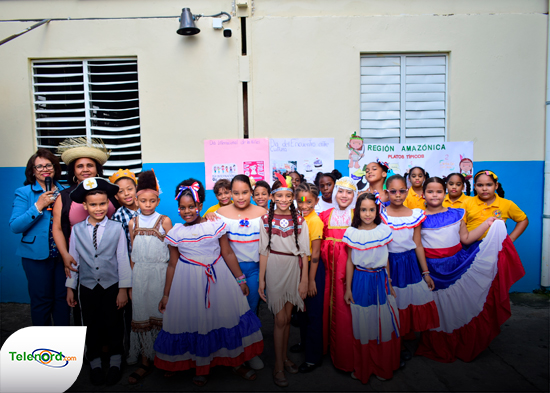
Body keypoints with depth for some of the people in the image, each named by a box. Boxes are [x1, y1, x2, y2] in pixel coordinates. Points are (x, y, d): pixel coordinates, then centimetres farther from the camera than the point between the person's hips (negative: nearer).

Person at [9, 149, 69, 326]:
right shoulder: (24, 193, -1)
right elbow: (15, 226, -11)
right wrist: (38, 206, -18)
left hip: (62, 253, 3)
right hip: (37, 254, -3)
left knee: (63, 297, 9)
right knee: (41, 299, 6)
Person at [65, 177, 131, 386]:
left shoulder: (117, 228, -9)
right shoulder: (77, 230, -2)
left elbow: (123, 259, -6)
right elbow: (73, 259, 4)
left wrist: (123, 289, -6)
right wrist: (70, 287, 6)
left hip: (111, 286, -2)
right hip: (87, 287, 2)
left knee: (113, 324, 10)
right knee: (91, 326, 13)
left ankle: (115, 364, 29)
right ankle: (95, 365, 31)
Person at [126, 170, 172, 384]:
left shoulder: (164, 221, -1)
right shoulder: (133, 223, 7)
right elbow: (132, 254, 11)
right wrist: (130, 282, 10)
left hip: (161, 272, -2)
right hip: (140, 274, 3)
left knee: (160, 313, 1)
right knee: (141, 315, 5)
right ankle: (146, 361, 17)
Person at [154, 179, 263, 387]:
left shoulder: (215, 226, -4)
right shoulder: (176, 232, -1)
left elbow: (228, 254, 0)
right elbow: (172, 265, 6)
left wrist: (240, 280, 2)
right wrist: (166, 295, 8)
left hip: (218, 279, 0)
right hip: (189, 282, 1)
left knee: (229, 315, 4)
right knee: (193, 322, 7)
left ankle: (236, 362, 26)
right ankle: (201, 367, 31)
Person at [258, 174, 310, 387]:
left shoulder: (299, 220, 2)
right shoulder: (266, 220, -1)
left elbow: (304, 252, 1)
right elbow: (264, 251, -1)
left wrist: (304, 280, -2)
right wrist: (261, 279, -2)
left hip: (294, 268, 2)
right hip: (274, 268, -2)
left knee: (287, 317, 11)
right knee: (280, 319, 0)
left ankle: (284, 357, 30)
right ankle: (278, 367, 13)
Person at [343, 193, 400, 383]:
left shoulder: (384, 231, -1)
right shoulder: (352, 233, -7)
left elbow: (386, 259, 6)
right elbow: (350, 262, -1)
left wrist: (390, 284, 10)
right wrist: (348, 288, 0)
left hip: (381, 279, 2)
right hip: (361, 281, -2)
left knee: (384, 323, 9)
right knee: (362, 324, 8)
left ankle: (383, 367, 29)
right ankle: (362, 367, 27)